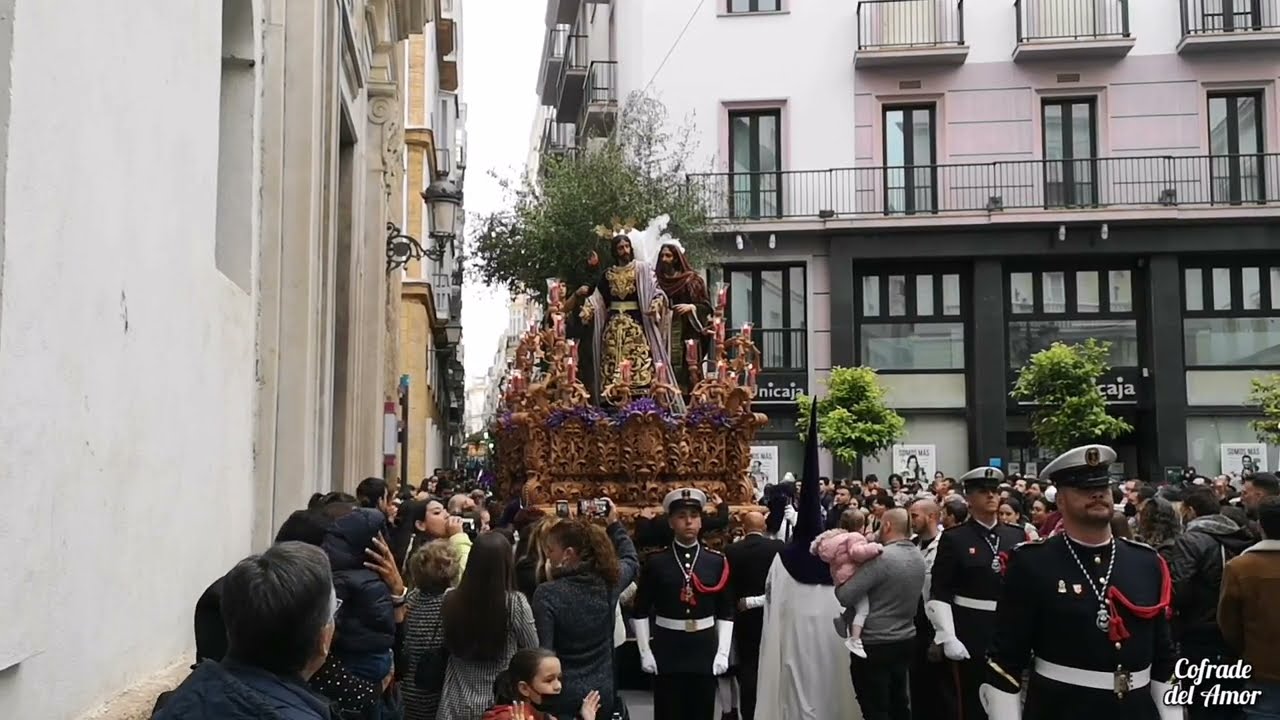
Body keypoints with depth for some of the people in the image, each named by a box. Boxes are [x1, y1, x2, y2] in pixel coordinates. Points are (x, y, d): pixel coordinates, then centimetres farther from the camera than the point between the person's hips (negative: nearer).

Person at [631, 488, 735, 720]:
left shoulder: (717, 562, 1)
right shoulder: (655, 562, -3)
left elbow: (726, 612, 4)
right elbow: (640, 612, 2)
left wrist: (722, 653, -3)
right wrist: (645, 653, -5)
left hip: (705, 650, 1)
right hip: (667, 650, -1)